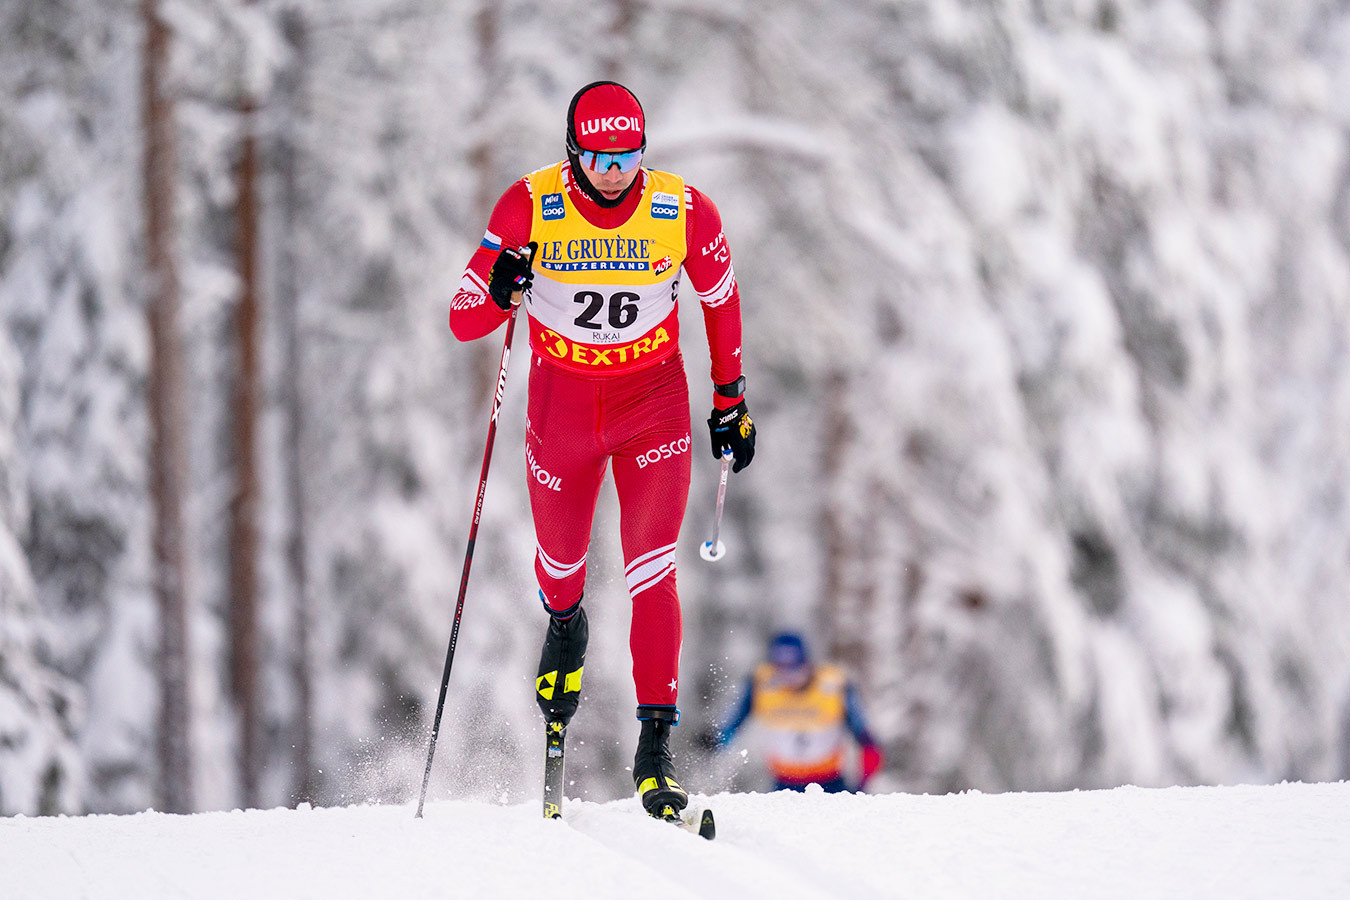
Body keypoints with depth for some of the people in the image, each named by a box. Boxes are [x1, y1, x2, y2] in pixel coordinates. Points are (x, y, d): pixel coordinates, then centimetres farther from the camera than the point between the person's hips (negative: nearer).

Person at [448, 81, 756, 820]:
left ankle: (656, 745, -10)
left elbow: (721, 299, 4)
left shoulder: (684, 212, -16)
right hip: (561, 402, 1)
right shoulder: (530, 208, -18)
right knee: (560, 560, 18)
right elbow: (463, 322, -15)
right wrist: (500, 294, -38)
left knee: (651, 572, -13)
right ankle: (564, 626, 56)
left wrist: (731, 399, 10)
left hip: (654, 400, -1)